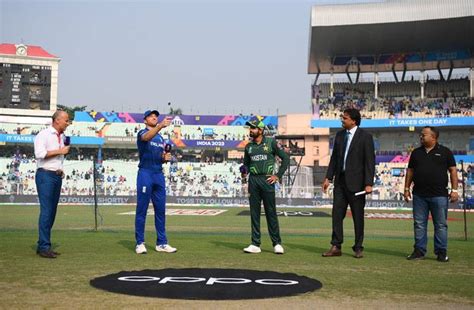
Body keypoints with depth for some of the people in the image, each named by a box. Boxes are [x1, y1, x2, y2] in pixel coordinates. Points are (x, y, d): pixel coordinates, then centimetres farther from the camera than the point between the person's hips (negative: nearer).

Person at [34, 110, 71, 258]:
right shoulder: (43, 135, -6)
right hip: (45, 175, -8)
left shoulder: (61, 136, 17)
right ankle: (44, 247, -11)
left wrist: (61, 169, 12)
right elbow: (40, 153, -19)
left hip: (57, 176, 8)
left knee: (52, 211, 6)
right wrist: (60, 151, -14)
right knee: (46, 211, -12)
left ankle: (42, 245, 12)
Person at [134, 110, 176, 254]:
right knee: (141, 209, -3)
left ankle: (161, 243, 11)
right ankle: (140, 243, 2)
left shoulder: (161, 138, 20)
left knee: (160, 210, 6)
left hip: (159, 174, 6)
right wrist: (160, 126, -43)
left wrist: (166, 158, -1)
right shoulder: (142, 133, 0)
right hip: (145, 173, -6)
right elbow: (147, 137, -26)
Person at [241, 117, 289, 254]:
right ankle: (255, 245, 9)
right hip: (253, 180, 4)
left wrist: (278, 176, -3)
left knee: (271, 212, -2)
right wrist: (244, 172, -4)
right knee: (254, 213, 4)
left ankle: (277, 244, 6)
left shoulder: (271, 142, 1)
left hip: (267, 180, -4)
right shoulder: (249, 146, 13)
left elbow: (285, 158, 2)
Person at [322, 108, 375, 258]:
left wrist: (368, 183, -16)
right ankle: (336, 247, 9)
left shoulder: (365, 136, -7)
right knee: (337, 213, 4)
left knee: (358, 216, 4)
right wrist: (328, 177, 8)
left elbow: (370, 161, -10)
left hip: (356, 182, -5)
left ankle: (358, 248, 14)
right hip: (340, 180, 5)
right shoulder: (339, 135, 10)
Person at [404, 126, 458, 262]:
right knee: (419, 224, 5)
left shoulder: (445, 152, 2)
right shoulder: (416, 152, 12)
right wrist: (407, 188, 9)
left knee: (440, 225, 1)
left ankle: (441, 252, 9)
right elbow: (410, 171, 15)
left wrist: (454, 190, -6)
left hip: (439, 195, -3)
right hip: (419, 195, 3)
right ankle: (419, 251, 12)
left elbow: (453, 171, 1)